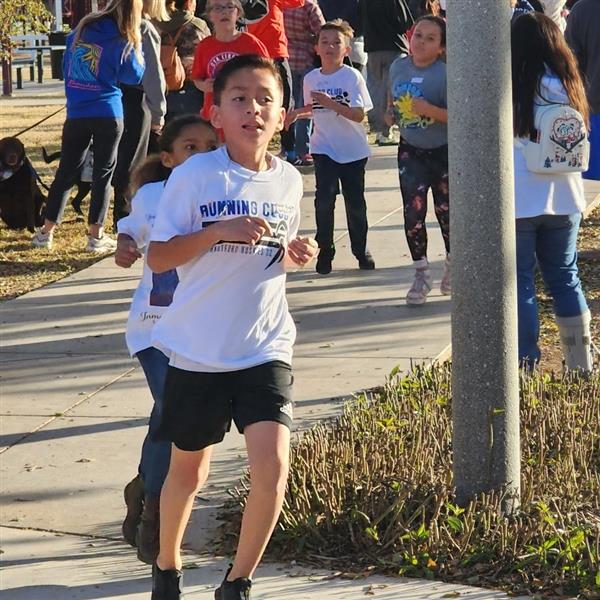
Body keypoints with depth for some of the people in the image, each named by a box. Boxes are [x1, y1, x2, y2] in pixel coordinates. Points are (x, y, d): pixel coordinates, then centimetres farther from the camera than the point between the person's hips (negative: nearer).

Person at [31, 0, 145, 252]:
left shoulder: (81, 29, 7)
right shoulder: (121, 41, -7)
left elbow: (66, 66, 17)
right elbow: (134, 75, 3)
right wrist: (136, 47, 9)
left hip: (76, 113, 4)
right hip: (108, 114, -4)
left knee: (66, 171, 10)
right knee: (103, 173, 4)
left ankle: (45, 232, 11)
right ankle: (96, 236, 4)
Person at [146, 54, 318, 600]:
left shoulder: (289, 180, 3)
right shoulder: (194, 176, -9)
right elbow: (158, 257, -10)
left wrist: (294, 255, -3)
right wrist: (219, 231, -22)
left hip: (266, 349, 2)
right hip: (198, 350, -2)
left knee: (273, 466, -13)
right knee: (189, 470, 13)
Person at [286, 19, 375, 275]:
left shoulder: (352, 77, -11)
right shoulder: (311, 78, 1)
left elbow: (359, 114, -19)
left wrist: (331, 103, -28)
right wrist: (297, 114, -2)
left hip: (353, 150, -2)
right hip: (324, 148, 2)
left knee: (355, 202, 7)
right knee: (324, 199, -12)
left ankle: (361, 250, 24)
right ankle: (324, 251, 0)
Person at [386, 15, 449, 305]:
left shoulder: (446, 75, -20)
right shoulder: (398, 67, -4)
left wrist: (430, 110, -36)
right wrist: (391, 113, -3)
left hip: (443, 153, -3)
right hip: (410, 151, 3)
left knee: (446, 212, 9)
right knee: (413, 213, -3)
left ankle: (452, 267, 33)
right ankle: (421, 275, 10)